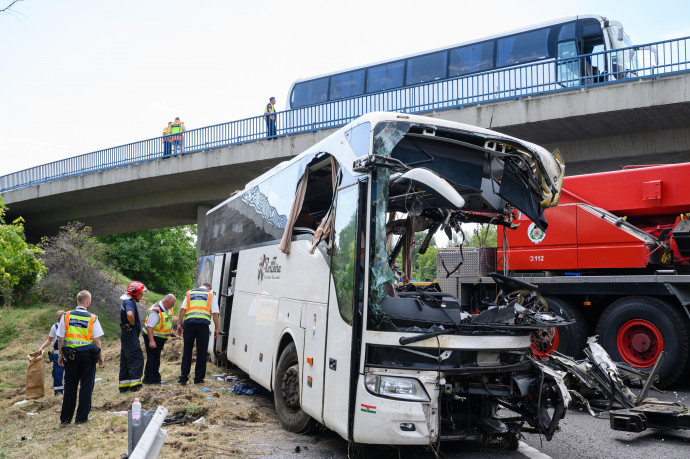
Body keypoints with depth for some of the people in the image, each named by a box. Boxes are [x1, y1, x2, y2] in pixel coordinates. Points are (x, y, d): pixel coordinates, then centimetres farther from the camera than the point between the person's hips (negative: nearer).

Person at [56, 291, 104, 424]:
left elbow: (61, 338, 2)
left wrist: (60, 355, 11)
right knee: (86, 386, 6)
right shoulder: (92, 318, -7)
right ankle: (81, 417, 9)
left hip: (70, 354, 3)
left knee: (70, 386, 11)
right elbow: (97, 339, -5)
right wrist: (100, 355, 5)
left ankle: (65, 418, 17)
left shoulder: (66, 316, 0)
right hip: (88, 354, -3)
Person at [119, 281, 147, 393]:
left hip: (126, 336, 10)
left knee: (126, 360, 13)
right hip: (131, 335, -10)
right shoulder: (129, 303, -17)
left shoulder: (127, 302, 16)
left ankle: (124, 386, 18)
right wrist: (133, 324, -20)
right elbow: (130, 314, -37)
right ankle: (135, 384, -7)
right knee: (137, 358, -7)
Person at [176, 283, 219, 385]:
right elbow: (215, 313, 6)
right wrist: (216, 329, 8)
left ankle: (183, 377, 9)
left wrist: (179, 324, 9)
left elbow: (182, 309, 9)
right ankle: (198, 378, 8)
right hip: (203, 323, -2)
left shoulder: (190, 293, 21)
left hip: (189, 322, 2)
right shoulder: (211, 295, 15)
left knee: (187, 351, 10)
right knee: (201, 352, 5)